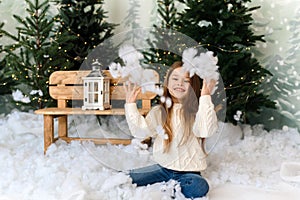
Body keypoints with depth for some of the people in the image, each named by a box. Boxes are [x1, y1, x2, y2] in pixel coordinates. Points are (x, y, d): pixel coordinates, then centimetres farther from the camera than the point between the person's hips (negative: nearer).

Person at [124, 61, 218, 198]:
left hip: (189, 171, -2)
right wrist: (130, 104, -13)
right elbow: (140, 131, -8)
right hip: (163, 167, 2)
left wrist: (205, 98, -28)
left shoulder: (196, 112, -7)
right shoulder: (159, 111, 3)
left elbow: (207, 130, -26)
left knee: (200, 187, -33)